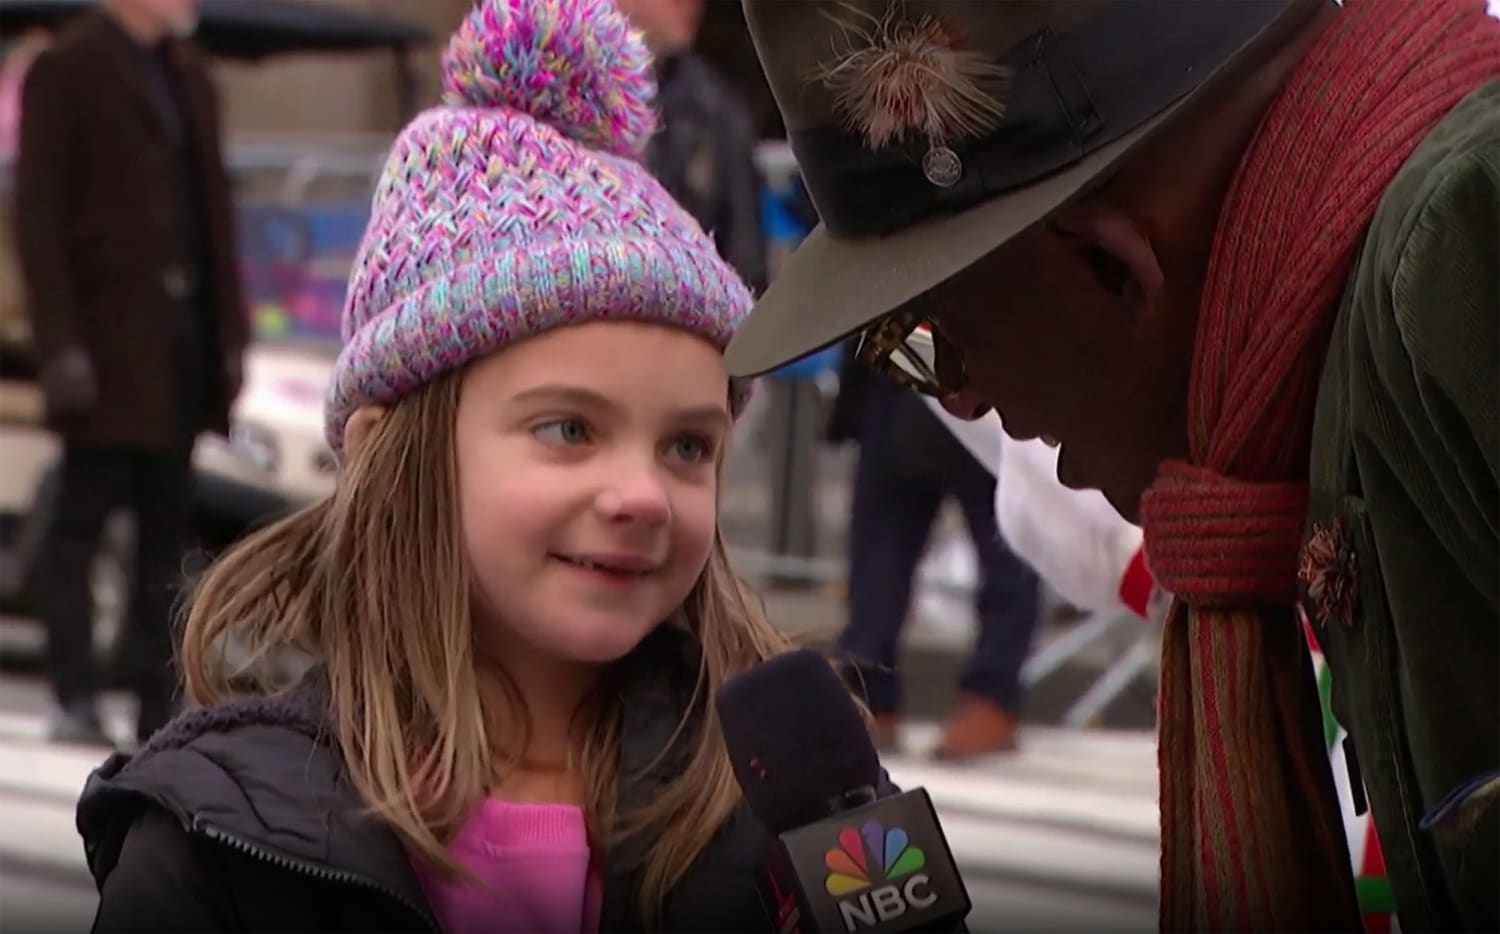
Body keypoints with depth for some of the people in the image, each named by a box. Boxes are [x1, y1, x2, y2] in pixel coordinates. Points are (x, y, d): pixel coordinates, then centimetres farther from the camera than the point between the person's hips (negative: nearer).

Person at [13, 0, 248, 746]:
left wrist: (230, 332, 10)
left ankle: (157, 707, 7)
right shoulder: (68, 70, -4)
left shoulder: (189, 74, 17)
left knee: (166, 528, 5)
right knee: (84, 514, -5)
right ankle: (74, 698, -4)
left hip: (182, 345, 6)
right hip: (108, 344, -6)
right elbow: (37, 217, -8)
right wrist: (60, 346, -14)